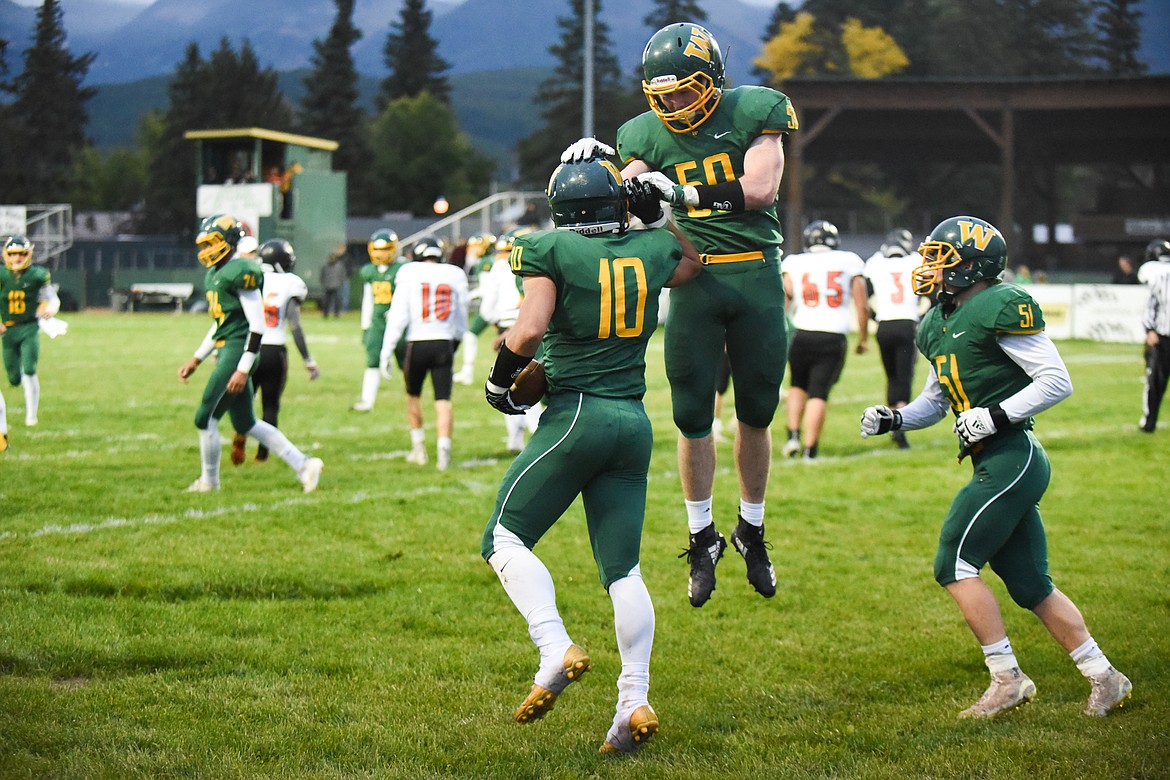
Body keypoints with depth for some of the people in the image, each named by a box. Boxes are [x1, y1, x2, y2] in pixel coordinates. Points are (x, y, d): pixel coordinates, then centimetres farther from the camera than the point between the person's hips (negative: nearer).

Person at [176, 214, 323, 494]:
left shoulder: (240, 274, -16)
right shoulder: (215, 275, 14)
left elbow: (257, 326, -19)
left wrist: (243, 369, -21)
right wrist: (196, 359, 25)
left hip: (238, 351, -10)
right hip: (227, 350, 10)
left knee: (206, 418, -3)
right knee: (245, 423, 13)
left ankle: (209, 481, 14)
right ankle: (303, 464, 16)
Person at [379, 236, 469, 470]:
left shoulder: (409, 273, -2)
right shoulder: (455, 276, 6)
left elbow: (398, 315, -6)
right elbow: (461, 318, 15)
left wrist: (386, 351, -3)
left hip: (417, 343, -1)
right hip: (444, 343, 1)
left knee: (413, 395, 18)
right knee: (443, 400, -1)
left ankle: (418, 448, 24)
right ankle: (443, 450, -15)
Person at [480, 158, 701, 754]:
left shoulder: (550, 251, -5)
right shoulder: (650, 251, 9)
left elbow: (530, 329, -16)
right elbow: (693, 263, 32)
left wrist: (500, 379, 0)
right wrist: (655, 213, 28)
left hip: (576, 413, -5)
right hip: (635, 422, 5)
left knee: (505, 538, 4)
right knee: (622, 567, 7)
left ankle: (556, 650, -17)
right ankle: (634, 702, -1)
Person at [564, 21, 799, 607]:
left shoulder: (753, 112, -5)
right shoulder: (648, 134, 2)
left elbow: (759, 189, -15)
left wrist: (683, 192, -20)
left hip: (756, 273, -1)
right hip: (695, 275, 1)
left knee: (756, 415, 9)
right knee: (693, 419, 0)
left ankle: (752, 531, 26)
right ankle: (702, 539, 15)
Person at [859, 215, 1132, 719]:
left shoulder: (1002, 309, -13)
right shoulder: (940, 324, 16)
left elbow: (1057, 382, -13)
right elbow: (936, 399, 28)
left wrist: (997, 415, -19)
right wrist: (893, 420, 11)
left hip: (1012, 456, -9)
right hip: (998, 464, 9)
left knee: (955, 565, -7)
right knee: (1030, 585, 10)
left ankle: (1007, 680, 0)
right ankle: (1105, 680, 17)